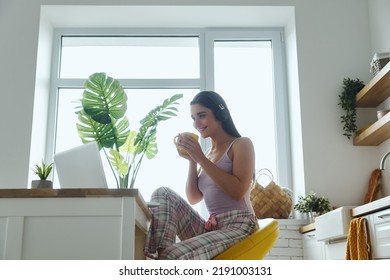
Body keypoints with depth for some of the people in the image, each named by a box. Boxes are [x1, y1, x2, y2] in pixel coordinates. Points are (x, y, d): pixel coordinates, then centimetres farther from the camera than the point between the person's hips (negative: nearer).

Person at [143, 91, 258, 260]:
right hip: (210, 229, 7)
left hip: (239, 227, -7)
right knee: (163, 194, -12)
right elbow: (193, 198, 14)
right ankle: (160, 256, -27)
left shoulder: (241, 144, 2)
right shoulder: (207, 154, 20)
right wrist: (191, 160, 3)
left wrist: (200, 158, -13)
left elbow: (238, 191, -15)